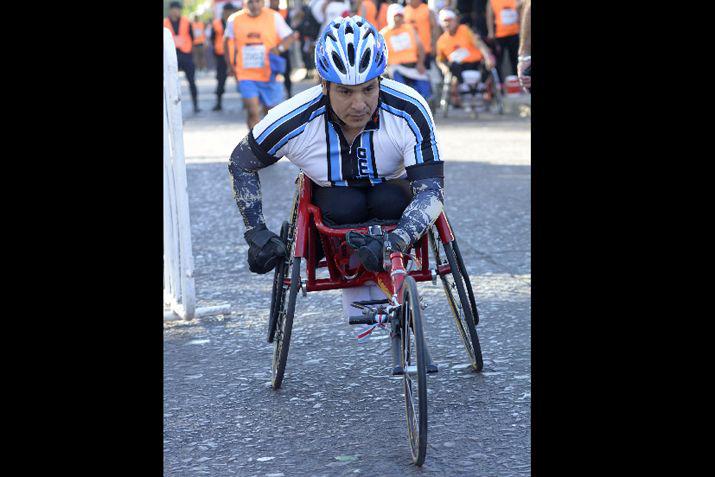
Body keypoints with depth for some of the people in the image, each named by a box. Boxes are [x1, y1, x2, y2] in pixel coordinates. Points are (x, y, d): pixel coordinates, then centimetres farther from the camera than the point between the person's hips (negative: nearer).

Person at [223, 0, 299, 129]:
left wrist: (279, 48, -24)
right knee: (252, 111, -14)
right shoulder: (234, 20, 1)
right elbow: (227, 41, 16)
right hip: (246, 75, -1)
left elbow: (289, 36, -3)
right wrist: (230, 65, 11)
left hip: (269, 74, 1)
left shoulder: (274, 17, -2)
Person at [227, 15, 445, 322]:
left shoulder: (410, 112, -31)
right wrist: (256, 233, -16)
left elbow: (430, 191, -33)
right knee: (344, 205, -33)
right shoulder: (292, 121, -29)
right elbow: (241, 163, -11)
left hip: (390, 192, 0)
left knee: (391, 201, -33)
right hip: (331, 194, 0)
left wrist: (394, 242, -51)